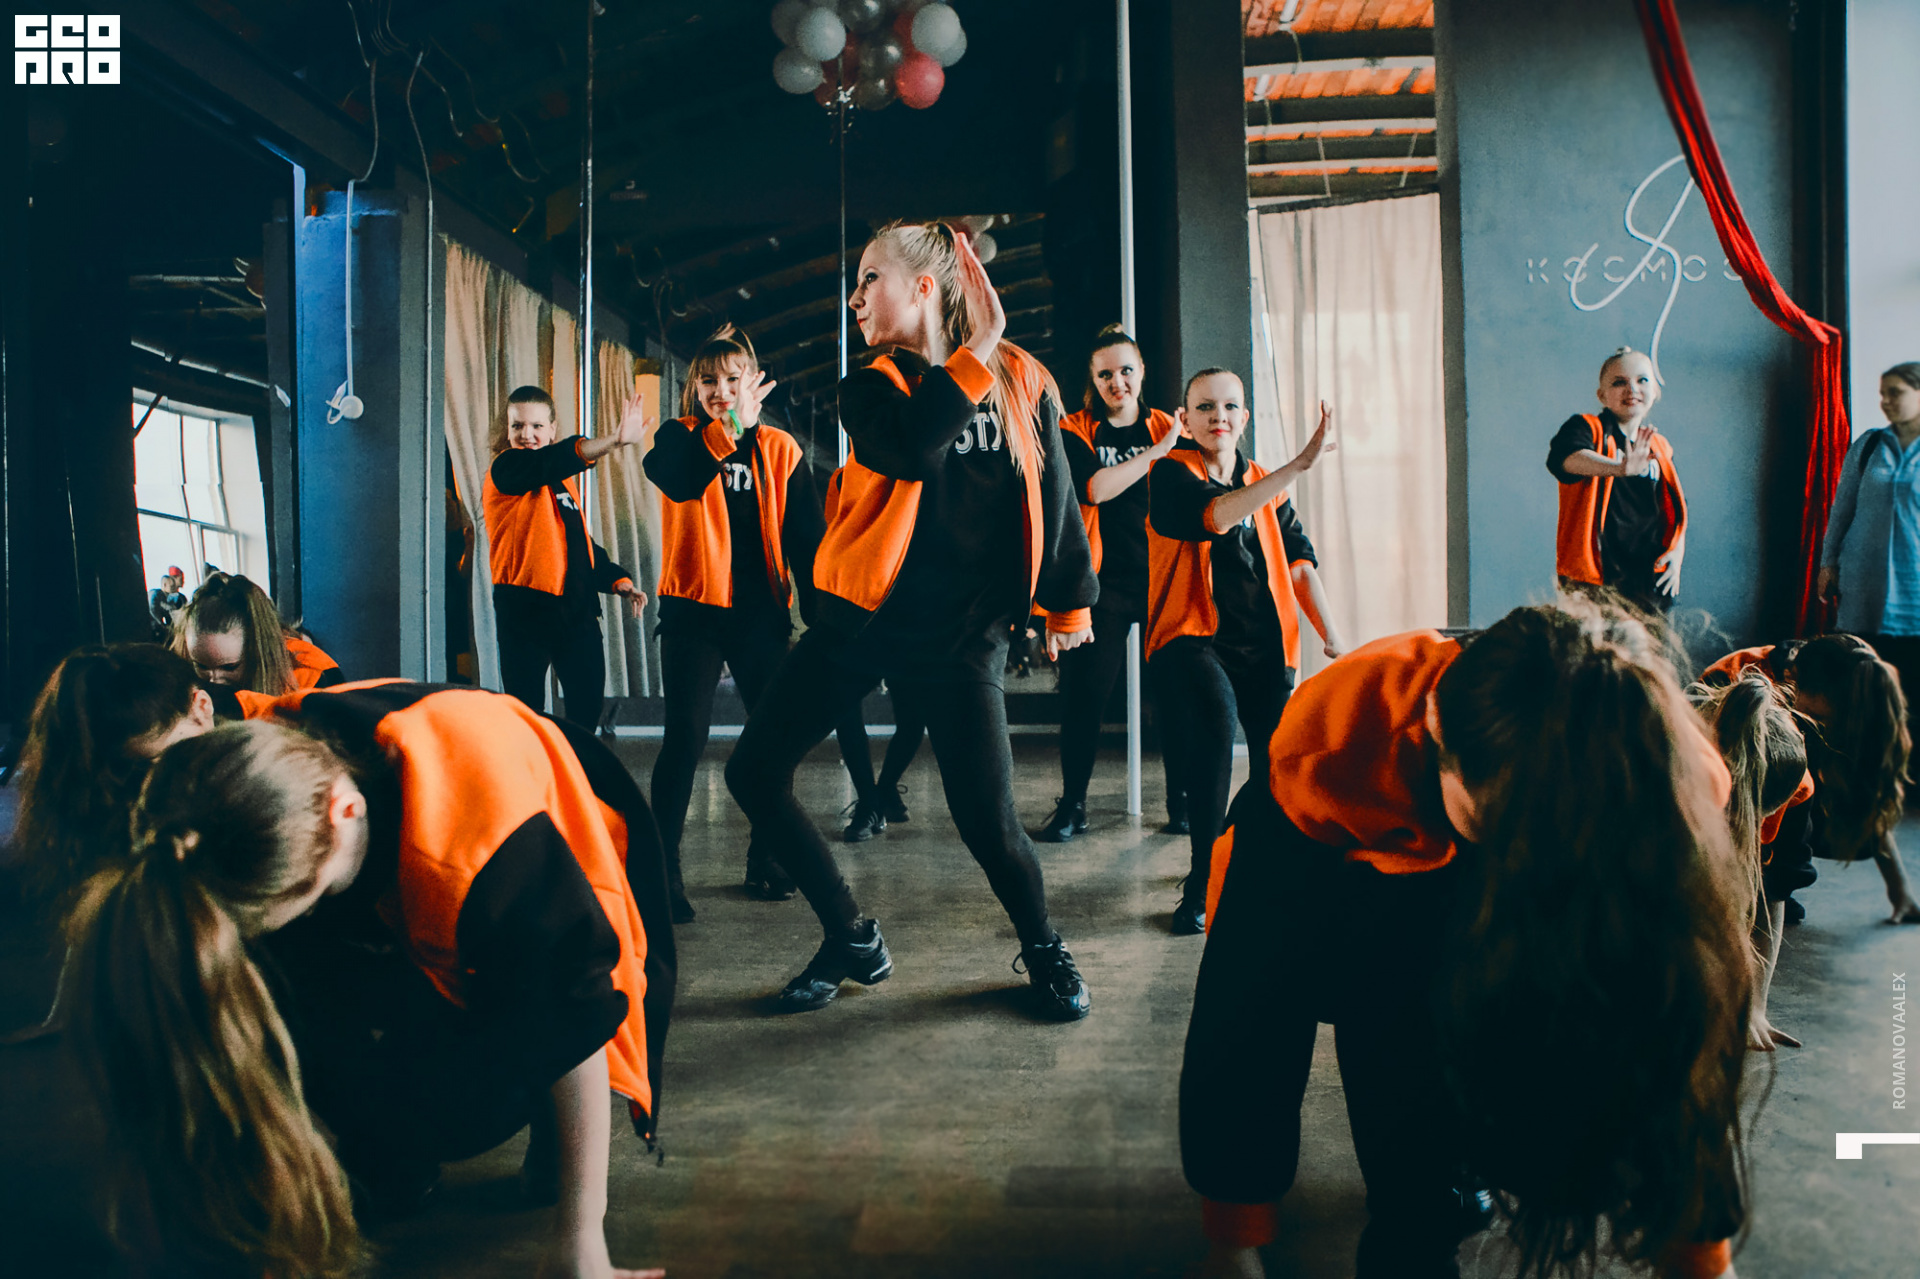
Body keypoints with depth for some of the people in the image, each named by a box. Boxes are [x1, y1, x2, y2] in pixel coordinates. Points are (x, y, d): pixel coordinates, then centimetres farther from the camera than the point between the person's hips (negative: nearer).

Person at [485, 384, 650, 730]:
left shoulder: (563, 482, 18)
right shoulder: (506, 469, -5)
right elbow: (554, 461, -26)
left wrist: (617, 580, 9)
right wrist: (615, 440, -41)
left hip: (577, 605, 7)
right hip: (526, 607, -7)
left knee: (588, 704, 9)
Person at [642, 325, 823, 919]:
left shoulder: (779, 449, 7)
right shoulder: (681, 437, 2)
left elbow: (806, 538, 6)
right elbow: (679, 481, -23)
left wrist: (820, 614, 1)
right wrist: (730, 425, -31)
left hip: (761, 611, 3)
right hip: (694, 608, -2)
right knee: (685, 735, -9)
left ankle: (765, 861, 22)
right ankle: (662, 869, 0)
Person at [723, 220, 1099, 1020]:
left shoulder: (1019, 380, 0)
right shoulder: (871, 389, 1)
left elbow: (1052, 493, 8)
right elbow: (912, 450, -22)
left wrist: (1068, 602, 14)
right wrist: (973, 353, -18)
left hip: (961, 631, -2)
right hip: (863, 619, 3)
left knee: (990, 827, -7)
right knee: (754, 774, -1)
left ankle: (1043, 951, 25)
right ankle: (853, 941, 17)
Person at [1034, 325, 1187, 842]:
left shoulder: (1167, 429, 12)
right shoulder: (1076, 433, 6)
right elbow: (1095, 488, -13)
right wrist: (1156, 452, -12)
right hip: (1103, 583, -1)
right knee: (1083, 696, -2)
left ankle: (1182, 802, 14)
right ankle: (1072, 806, 10)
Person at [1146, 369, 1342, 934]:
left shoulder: (1266, 485, 16)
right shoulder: (1171, 473, -1)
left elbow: (1298, 561, 8)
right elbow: (1214, 515, -22)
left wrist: (1331, 635, -5)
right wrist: (1298, 465, -27)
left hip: (1262, 642, 5)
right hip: (1190, 637, -5)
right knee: (1215, 714, -34)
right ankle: (1203, 882, -24)